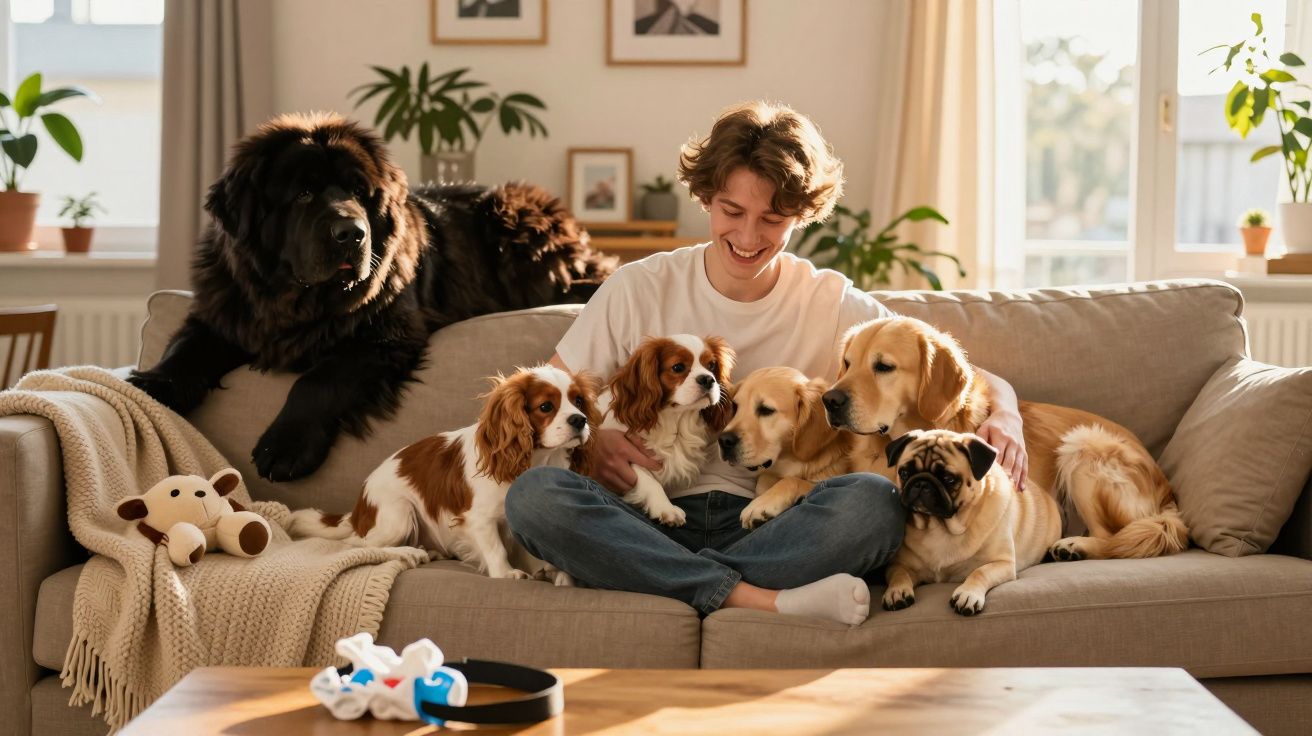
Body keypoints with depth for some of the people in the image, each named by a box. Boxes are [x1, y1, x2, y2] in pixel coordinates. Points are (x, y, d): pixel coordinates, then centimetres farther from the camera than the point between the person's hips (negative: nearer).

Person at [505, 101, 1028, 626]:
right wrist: (591, 443, -13)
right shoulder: (640, 289, 5)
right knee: (533, 493, -30)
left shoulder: (836, 306, 5)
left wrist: (1003, 416, -16)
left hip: (768, 529, 0)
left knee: (875, 501, -30)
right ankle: (760, 599, -32)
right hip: (654, 520, 1)